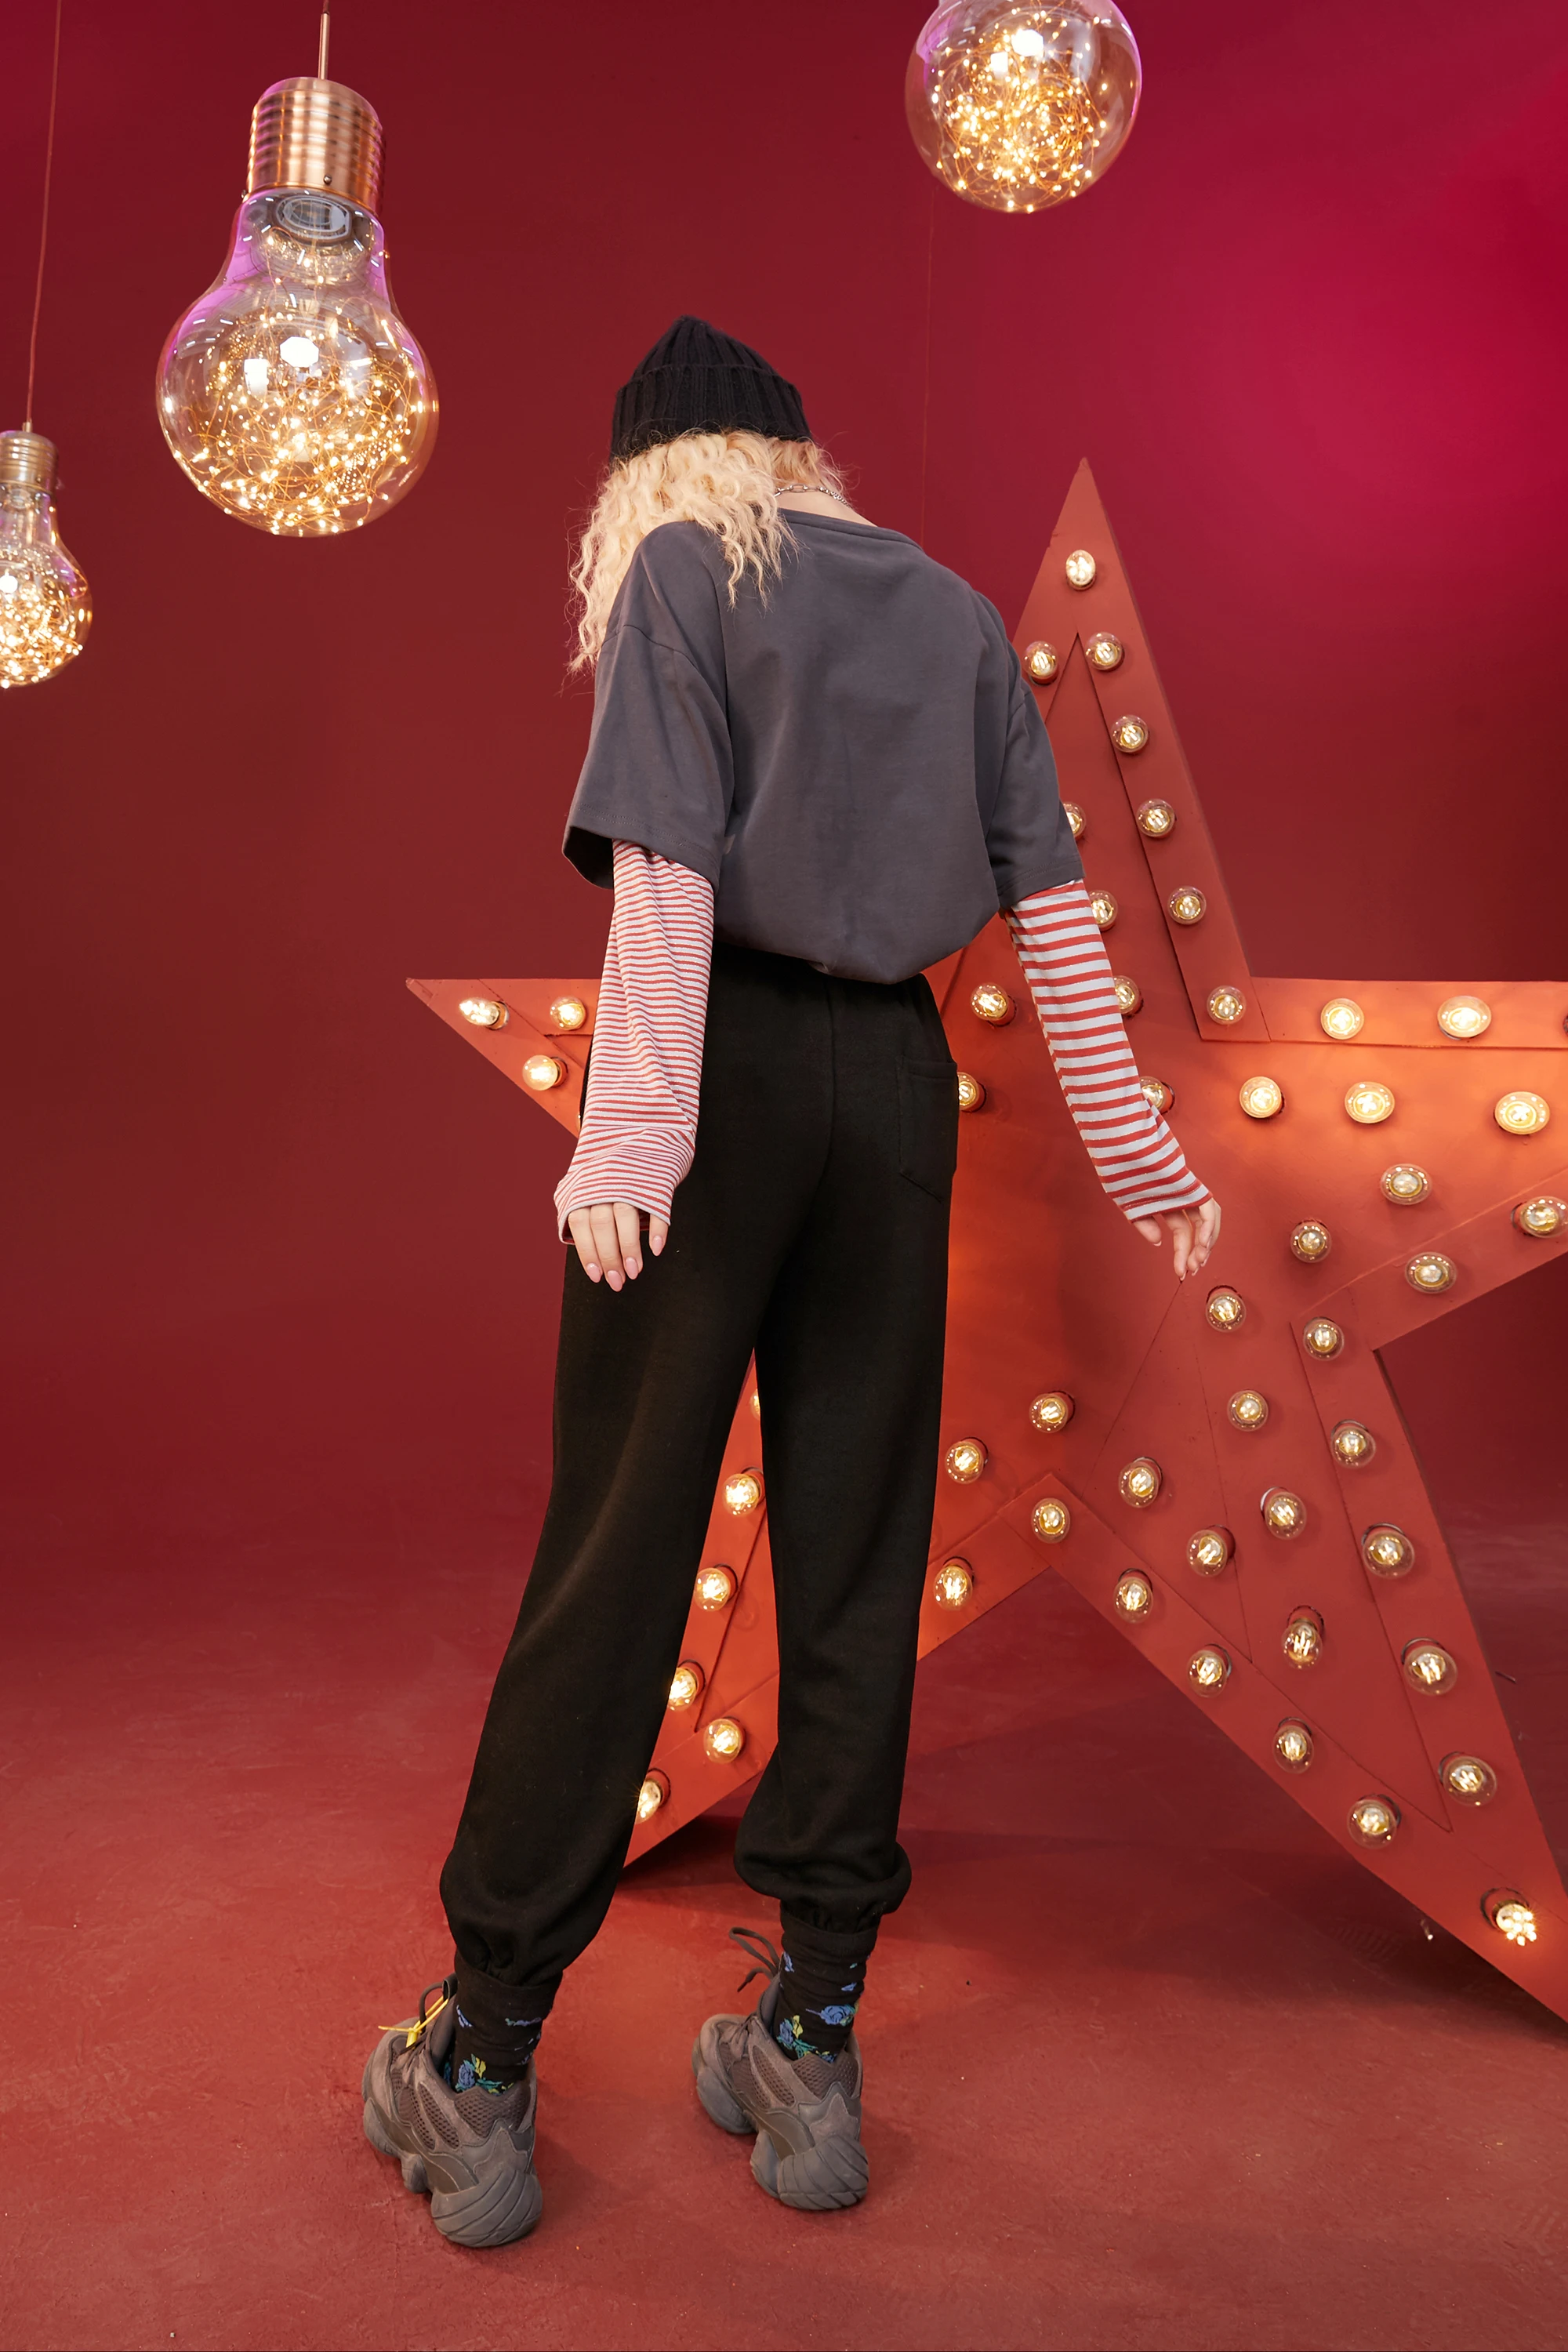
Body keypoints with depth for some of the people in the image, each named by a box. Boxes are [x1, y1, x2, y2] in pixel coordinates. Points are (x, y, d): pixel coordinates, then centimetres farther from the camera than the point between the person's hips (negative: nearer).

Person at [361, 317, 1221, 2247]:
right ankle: (812, 2047, 17)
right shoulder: (956, 612, 16)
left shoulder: (673, 571, 4)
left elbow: (665, 867, -11)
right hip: (895, 1083, 4)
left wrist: (631, 1134, -15)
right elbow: (1052, 904, 9)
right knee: (857, 1558, 6)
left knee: (615, 1548, -1)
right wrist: (1136, 1150, 10)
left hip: (727, 1060, -4)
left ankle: (482, 2066, 11)